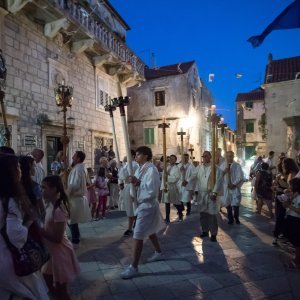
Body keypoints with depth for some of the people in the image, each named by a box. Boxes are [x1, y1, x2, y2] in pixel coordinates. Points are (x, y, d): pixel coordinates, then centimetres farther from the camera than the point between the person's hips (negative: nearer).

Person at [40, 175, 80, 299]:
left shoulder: (59, 210, -28)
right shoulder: (51, 205, 0)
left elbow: (57, 238, -26)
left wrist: (39, 230, -22)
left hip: (60, 252, -9)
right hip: (51, 250, 9)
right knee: (52, 287, 25)